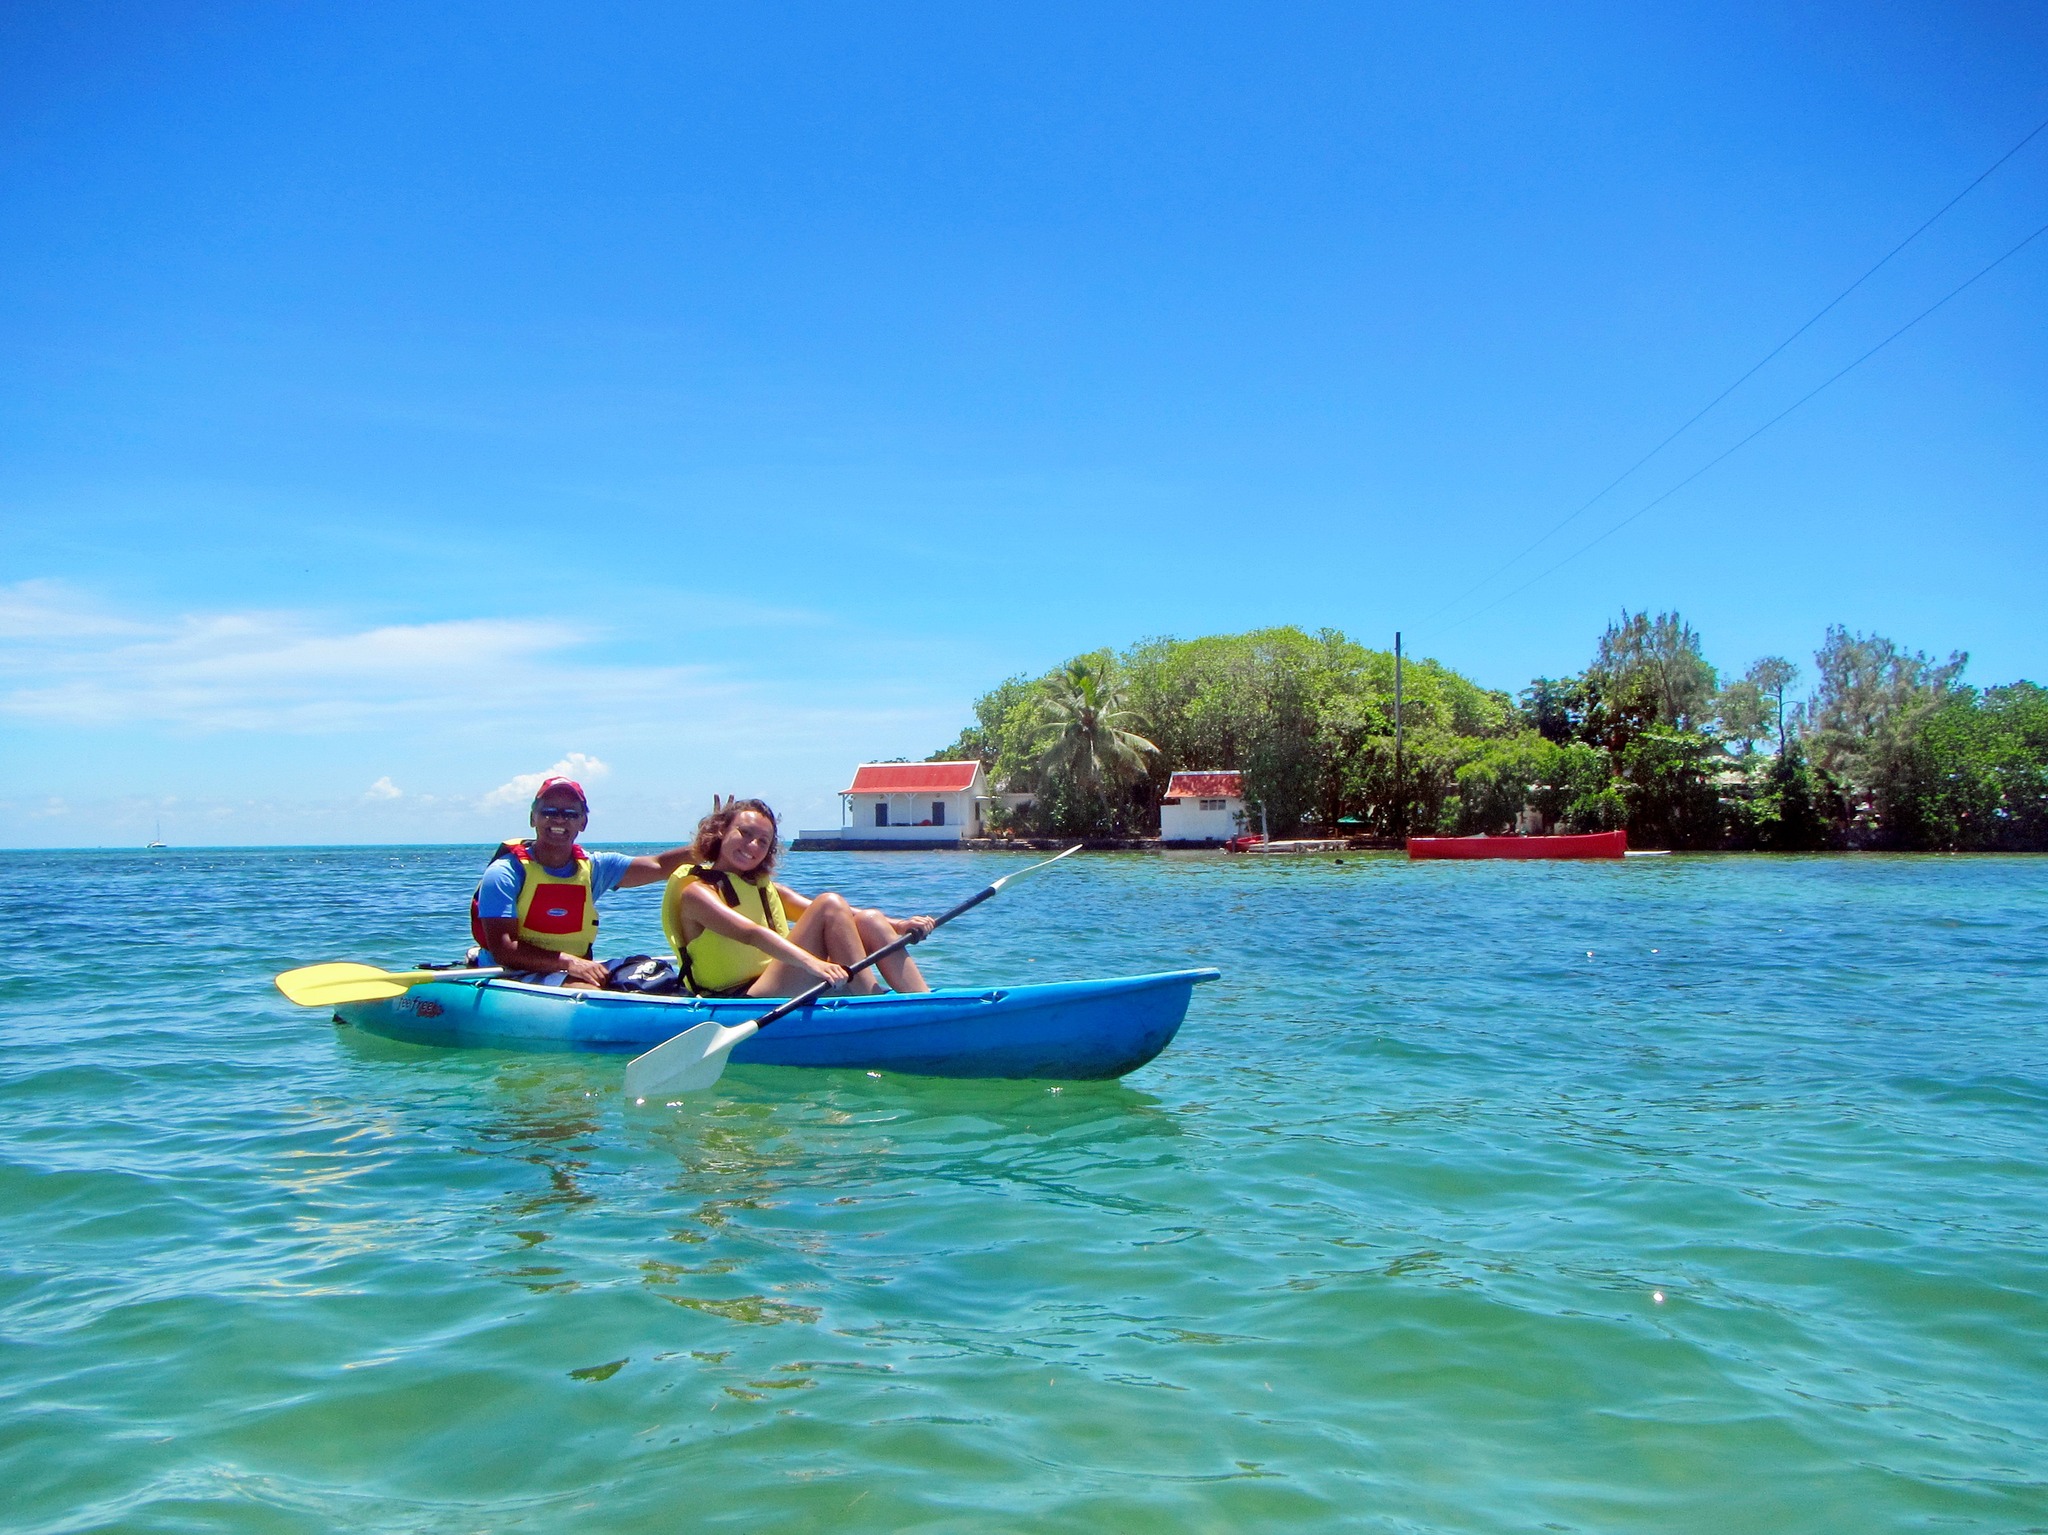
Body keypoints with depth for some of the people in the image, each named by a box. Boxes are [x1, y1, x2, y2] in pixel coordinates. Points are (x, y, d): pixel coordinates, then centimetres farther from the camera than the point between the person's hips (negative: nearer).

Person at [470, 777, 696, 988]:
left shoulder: (593, 868, 9)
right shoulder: (505, 873, -6)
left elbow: (658, 866, -3)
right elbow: (502, 949, -16)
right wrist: (568, 962, -25)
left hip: (580, 971, 6)